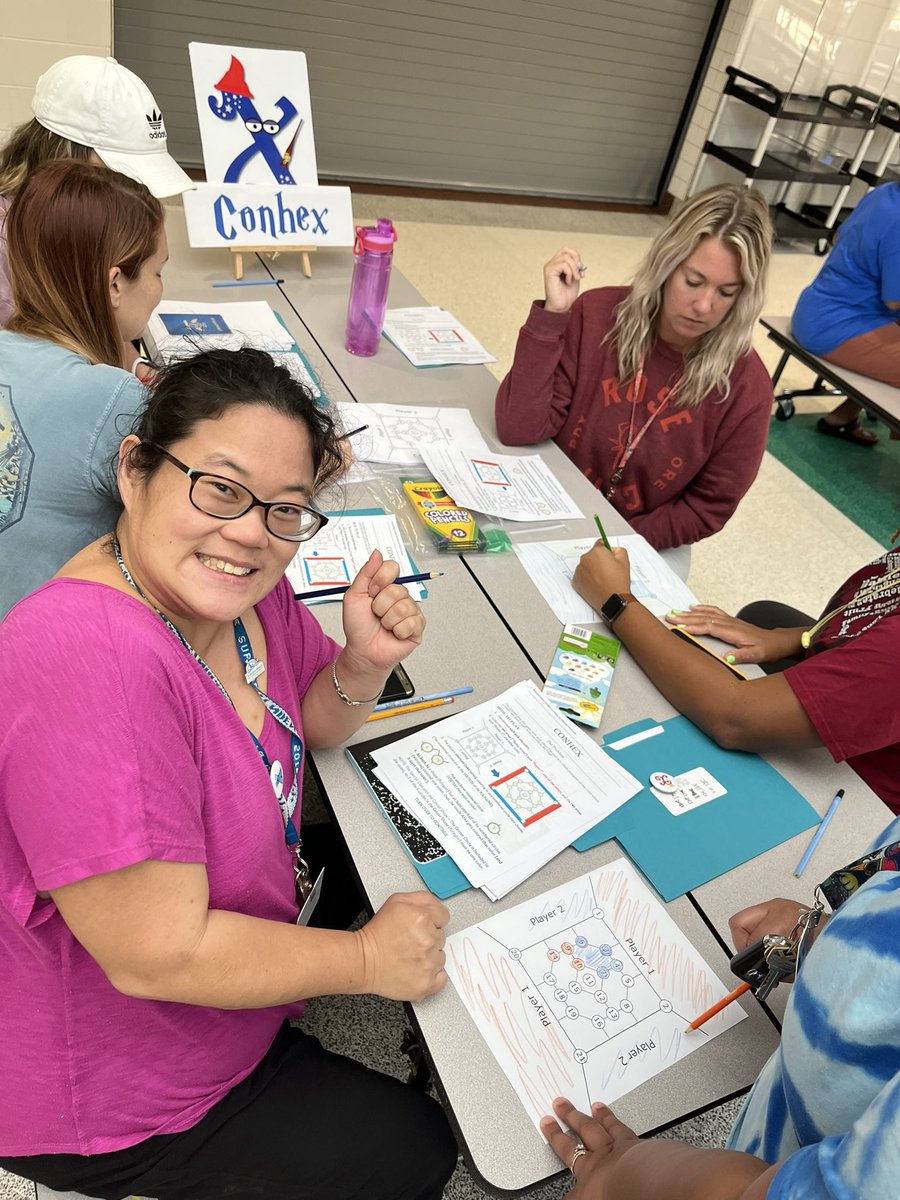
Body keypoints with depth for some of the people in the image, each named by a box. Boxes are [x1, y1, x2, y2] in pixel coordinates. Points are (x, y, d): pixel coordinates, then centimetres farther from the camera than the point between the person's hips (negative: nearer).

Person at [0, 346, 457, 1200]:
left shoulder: (236, 582, -12)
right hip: (111, 1105, -7)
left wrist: (364, 664, -19)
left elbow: (312, 726, 4)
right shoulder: (95, 663, -38)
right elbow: (161, 958, -34)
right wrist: (369, 958, -20)